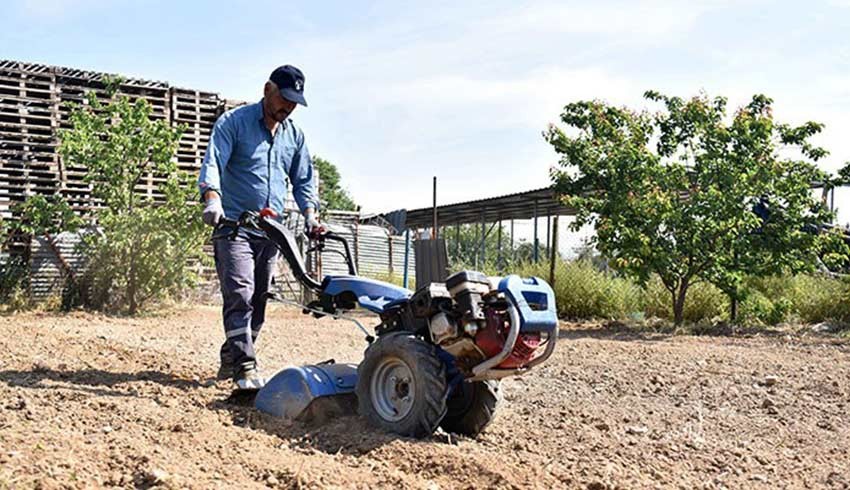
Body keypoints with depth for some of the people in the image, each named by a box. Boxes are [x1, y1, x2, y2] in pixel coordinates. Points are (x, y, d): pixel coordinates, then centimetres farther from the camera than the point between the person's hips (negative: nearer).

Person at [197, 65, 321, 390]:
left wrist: (310, 213, 1)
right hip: (234, 225, -6)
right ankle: (246, 369, -18)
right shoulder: (233, 122, -1)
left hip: (272, 232, 6)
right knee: (239, 296, -16)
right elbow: (213, 162, -13)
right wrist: (212, 198, -32)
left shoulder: (295, 135, 16)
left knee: (258, 301, 9)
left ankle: (231, 361, 22)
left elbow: (303, 180, 19)